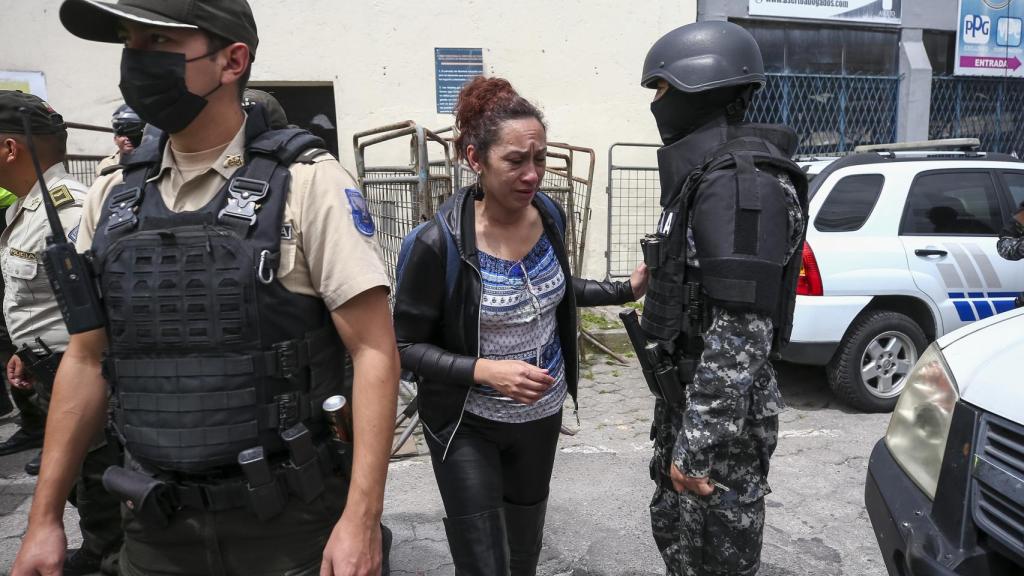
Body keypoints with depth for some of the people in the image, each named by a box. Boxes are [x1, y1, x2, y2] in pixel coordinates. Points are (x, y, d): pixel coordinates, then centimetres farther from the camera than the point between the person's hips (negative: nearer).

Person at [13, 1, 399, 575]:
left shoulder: (307, 182, -12)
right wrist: (45, 517, 10)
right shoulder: (111, 197, 4)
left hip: (289, 518, -4)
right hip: (156, 522, 5)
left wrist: (361, 519, -20)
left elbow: (375, 352, -15)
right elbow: (87, 358, 10)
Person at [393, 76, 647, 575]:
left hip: (543, 413, 5)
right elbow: (405, 345, -16)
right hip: (468, 425, -5)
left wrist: (627, 289, 3)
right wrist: (484, 370, -29)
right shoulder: (439, 242, -24)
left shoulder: (549, 216, -7)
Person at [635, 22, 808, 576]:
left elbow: (742, 329, -26)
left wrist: (698, 446, -24)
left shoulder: (742, 181, -21)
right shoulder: (708, 173, 11)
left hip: (721, 411, -10)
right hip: (690, 396, 10)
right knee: (675, 531, 24)